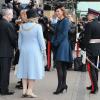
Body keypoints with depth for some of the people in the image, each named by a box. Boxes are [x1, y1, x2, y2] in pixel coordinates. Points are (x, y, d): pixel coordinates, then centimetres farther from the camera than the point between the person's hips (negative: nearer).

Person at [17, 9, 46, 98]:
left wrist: (20, 49, 18)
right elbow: (41, 39, -9)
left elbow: (20, 40, 7)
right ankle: (29, 90, -1)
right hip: (35, 50, -4)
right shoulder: (37, 26, -12)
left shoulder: (22, 26, 2)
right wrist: (43, 50, 1)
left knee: (25, 69, 11)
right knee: (33, 70, 1)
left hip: (24, 50, 5)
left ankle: (24, 90, 10)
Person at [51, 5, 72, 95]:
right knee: (62, 66, 11)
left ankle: (60, 86, -8)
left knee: (59, 66, -11)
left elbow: (64, 34, -16)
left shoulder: (66, 21, -10)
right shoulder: (59, 21, 15)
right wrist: (53, 41, 4)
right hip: (58, 46, 8)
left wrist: (56, 42, -14)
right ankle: (63, 84, 16)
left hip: (63, 45, -8)